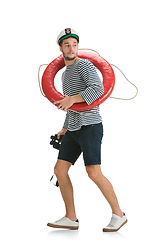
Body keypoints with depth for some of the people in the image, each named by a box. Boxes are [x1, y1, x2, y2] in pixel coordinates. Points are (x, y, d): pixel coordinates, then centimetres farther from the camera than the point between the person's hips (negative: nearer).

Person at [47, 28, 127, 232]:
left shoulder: (84, 65, -7)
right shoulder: (66, 74, 21)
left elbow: (98, 89, -26)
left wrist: (72, 99, -33)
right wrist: (65, 128, 27)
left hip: (90, 126, -8)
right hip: (73, 130, 8)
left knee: (94, 173, -14)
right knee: (60, 170, 1)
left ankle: (118, 214, 0)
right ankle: (71, 219, 7)